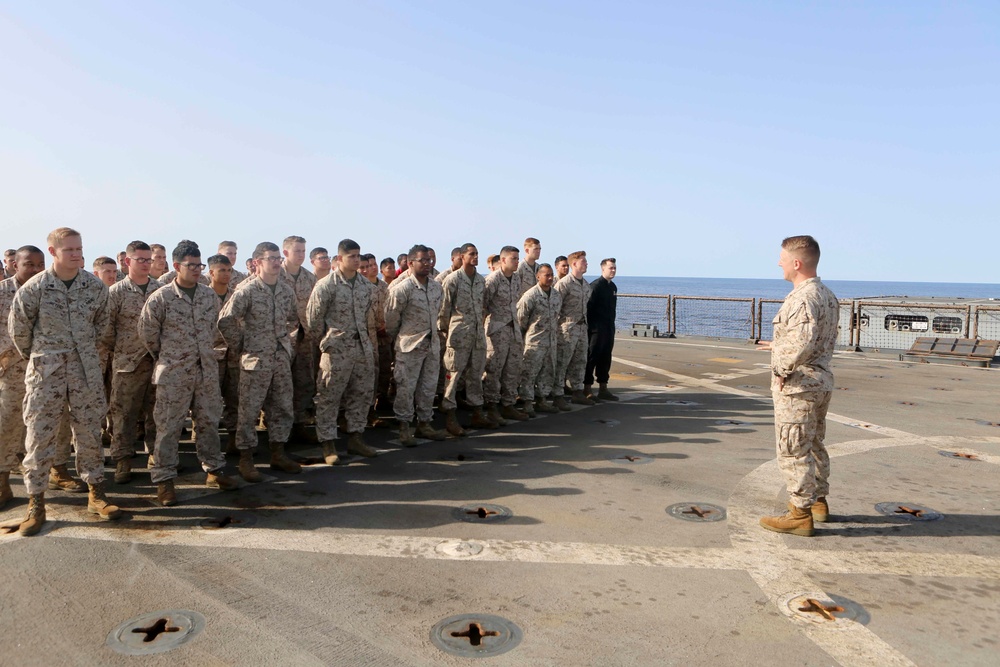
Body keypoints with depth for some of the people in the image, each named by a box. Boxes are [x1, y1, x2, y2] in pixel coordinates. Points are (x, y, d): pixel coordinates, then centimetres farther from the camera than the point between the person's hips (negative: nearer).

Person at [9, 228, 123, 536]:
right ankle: (36, 504, 13)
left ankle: (96, 495, 19)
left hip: (86, 369, 2)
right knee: (39, 435, 3)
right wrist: (35, 356, 12)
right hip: (45, 371, -2)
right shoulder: (34, 287, -8)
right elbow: (18, 328, 3)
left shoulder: (96, 287, -1)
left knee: (89, 432, 8)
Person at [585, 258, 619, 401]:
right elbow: (588, 307, -16)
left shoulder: (613, 286, 14)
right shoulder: (595, 286, -11)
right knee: (592, 358, -3)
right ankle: (587, 389, 2)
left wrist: (611, 325, 16)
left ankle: (603, 389, 18)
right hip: (597, 329, -8)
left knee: (605, 358, 11)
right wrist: (591, 327, -16)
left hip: (609, 328, 8)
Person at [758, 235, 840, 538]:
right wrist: (781, 346, 22)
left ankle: (800, 514, 7)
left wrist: (783, 368, -21)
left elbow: (802, 341, -34)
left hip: (797, 385, -10)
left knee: (793, 450, -1)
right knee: (814, 445, 21)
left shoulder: (803, 298, -21)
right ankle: (819, 502, 34)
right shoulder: (828, 296, 10)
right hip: (821, 381, 10)